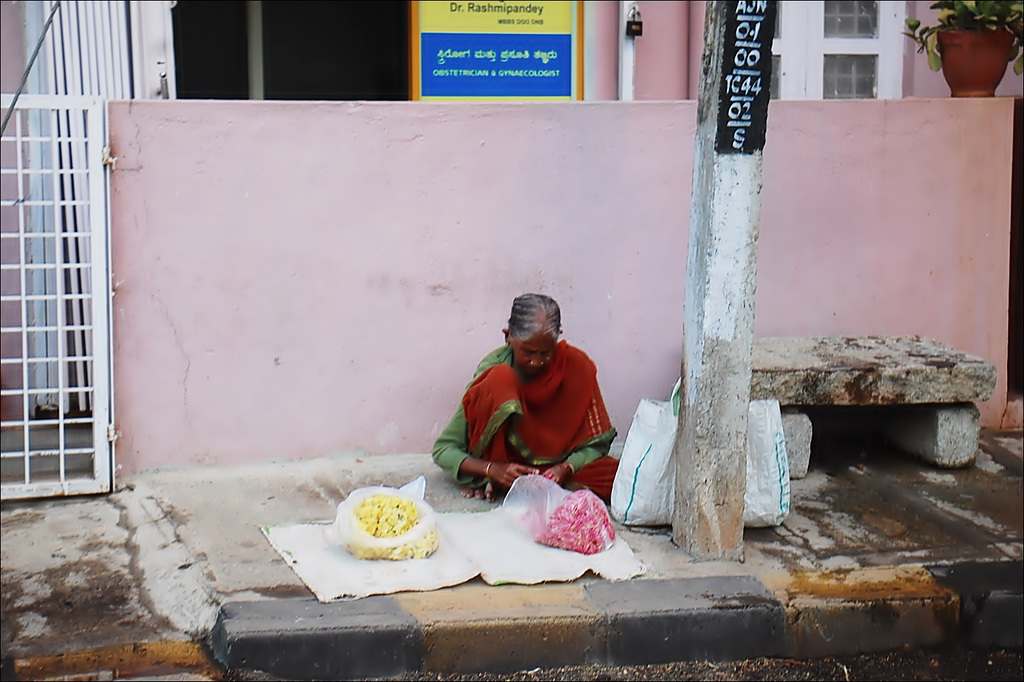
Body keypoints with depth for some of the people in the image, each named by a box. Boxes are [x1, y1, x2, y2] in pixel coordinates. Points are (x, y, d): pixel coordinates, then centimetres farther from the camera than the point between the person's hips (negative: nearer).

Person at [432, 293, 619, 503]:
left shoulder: (575, 365, -14)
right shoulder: (492, 368, -18)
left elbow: (596, 443, -7)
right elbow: (442, 450, -15)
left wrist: (566, 469, -28)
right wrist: (492, 469, -32)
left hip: (557, 463, 3)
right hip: (502, 461, -3)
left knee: (617, 475, -29)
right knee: (500, 379, -27)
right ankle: (491, 482, -16)